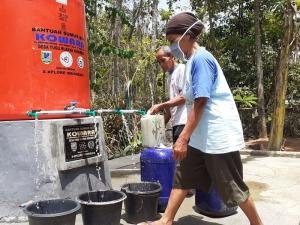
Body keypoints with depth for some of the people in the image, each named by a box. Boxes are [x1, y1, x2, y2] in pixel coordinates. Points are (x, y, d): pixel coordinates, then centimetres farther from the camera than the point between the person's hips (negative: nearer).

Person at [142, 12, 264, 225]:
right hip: (202, 136, 10)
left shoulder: (201, 58, -16)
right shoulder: (193, 60, 13)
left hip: (218, 136, -10)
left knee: (232, 187, 4)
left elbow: (200, 102, -23)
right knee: (183, 177, 13)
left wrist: (183, 138, -22)